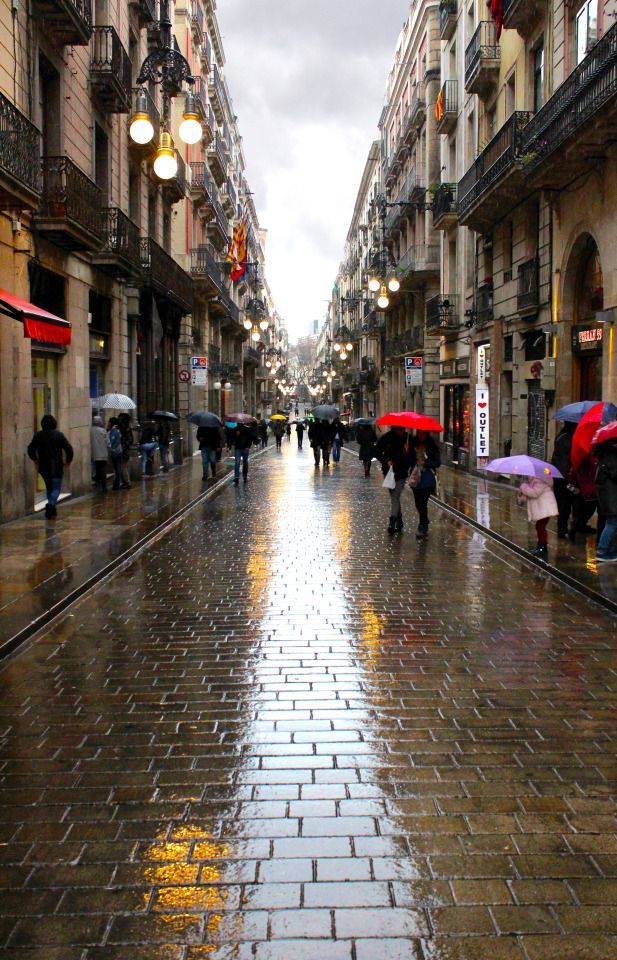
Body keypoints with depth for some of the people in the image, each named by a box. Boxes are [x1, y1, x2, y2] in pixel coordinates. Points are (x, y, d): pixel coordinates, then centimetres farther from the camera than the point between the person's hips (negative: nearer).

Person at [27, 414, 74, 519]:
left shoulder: (38, 435, -2)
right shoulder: (59, 435, -6)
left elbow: (30, 449, -3)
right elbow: (69, 449, -7)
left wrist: (35, 459, 16)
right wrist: (68, 461, 10)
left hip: (44, 467, 2)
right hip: (57, 467, -2)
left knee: (49, 487, 19)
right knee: (56, 488, 2)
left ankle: (51, 508, 19)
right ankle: (51, 504, -24)